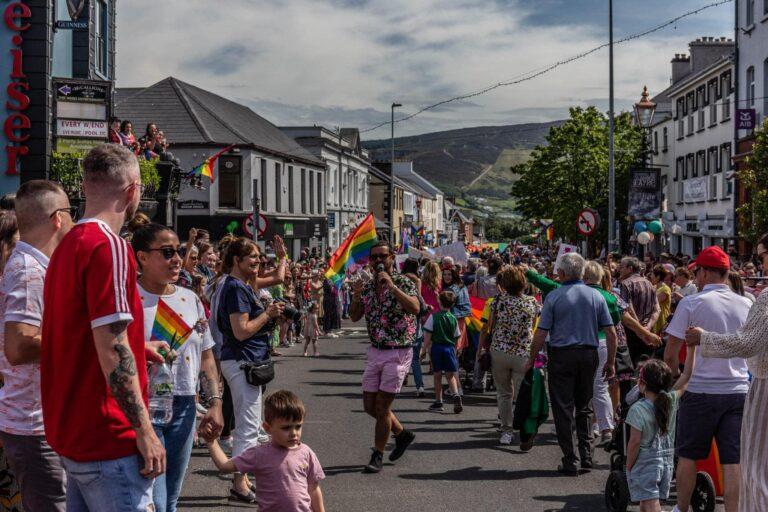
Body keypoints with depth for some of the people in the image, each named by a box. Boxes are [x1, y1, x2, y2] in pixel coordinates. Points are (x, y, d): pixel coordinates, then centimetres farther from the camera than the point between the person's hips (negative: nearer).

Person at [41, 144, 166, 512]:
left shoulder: (67, 246, 12)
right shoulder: (109, 246, -17)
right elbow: (112, 350, -22)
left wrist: (138, 348, 31)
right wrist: (145, 431, -19)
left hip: (70, 432, 10)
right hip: (108, 440, -10)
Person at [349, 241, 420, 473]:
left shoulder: (403, 282, -9)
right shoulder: (367, 285, 9)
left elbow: (415, 308, -26)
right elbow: (355, 317, 7)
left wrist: (392, 286, -31)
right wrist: (356, 296, -11)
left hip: (398, 352, -6)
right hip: (375, 351, 6)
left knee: (382, 406, -4)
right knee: (370, 405, 10)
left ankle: (378, 456, 10)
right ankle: (402, 433, 33)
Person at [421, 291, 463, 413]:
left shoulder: (434, 317, -6)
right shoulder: (453, 319, 2)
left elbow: (428, 334, -8)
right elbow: (456, 337, 9)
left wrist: (424, 348, -1)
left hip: (436, 347, -2)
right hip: (449, 348, 2)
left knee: (438, 375, 8)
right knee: (450, 375, 8)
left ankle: (438, 402, 13)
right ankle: (456, 395, -17)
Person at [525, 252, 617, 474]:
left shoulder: (554, 296, -6)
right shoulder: (596, 296, 3)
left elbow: (541, 334, -8)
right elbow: (611, 333, 2)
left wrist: (531, 360, 3)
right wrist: (610, 362, 12)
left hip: (561, 356, -3)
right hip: (589, 355, 3)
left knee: (563, 408, 4)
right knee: (583, 407, 17)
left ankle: (570, 461, 4)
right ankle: (586, 454, 11)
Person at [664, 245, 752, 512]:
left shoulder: (690, 304, -8)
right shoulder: (746, 305, 5)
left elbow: (670, 353, -6)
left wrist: (677, 376, 12)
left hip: (701, 390, -3)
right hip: (738, 390, 3)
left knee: (687, 455, 13)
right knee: (734, 461, 3)